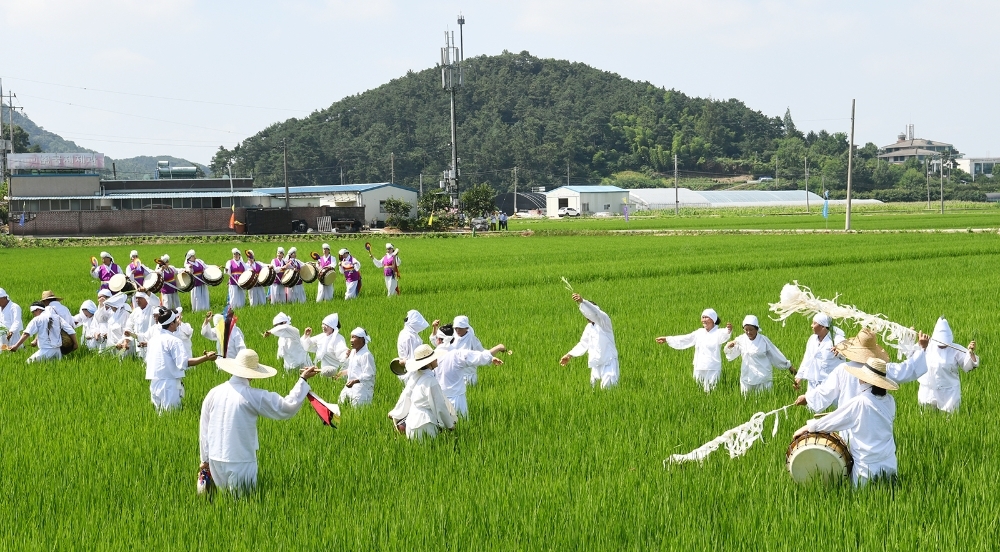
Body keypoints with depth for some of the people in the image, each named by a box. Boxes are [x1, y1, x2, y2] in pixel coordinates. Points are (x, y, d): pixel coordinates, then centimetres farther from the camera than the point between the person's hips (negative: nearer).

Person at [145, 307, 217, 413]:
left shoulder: (153, 339, 12)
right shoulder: (173, 340, -12)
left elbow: (147, 360, 20)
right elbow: (184, 362, -21)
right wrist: (206, 358, -21)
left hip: (154, 383, 8)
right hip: (169, 383, -8)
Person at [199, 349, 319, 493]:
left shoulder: (214, 393, 1)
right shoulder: (254, 397, -13)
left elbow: (204, 429, 8)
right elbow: (288, 407, -11)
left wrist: (205, 459, 20)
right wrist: (303, 379, -1)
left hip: (215, 460, 5)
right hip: (241, 463, -5)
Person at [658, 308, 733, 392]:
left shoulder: (718, 333, -6)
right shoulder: (699, 332, 12)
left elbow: (724, 335, -29)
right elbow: (684, 339, 19)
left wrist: (729, 331, -54)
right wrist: (667, 339, 22)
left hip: (713, 370, -6)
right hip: (699, 369, 6)